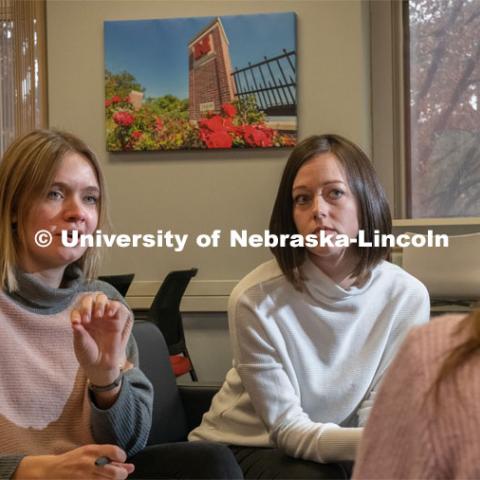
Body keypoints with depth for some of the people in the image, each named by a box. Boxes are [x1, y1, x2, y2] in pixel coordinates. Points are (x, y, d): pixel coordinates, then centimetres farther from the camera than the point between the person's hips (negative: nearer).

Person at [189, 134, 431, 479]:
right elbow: (288, 428, -19)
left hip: (340, 446, 3)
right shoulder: (256, 299, -22)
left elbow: (376, 417, -10)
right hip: (242, 447, -2)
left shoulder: (406, 296, -12)